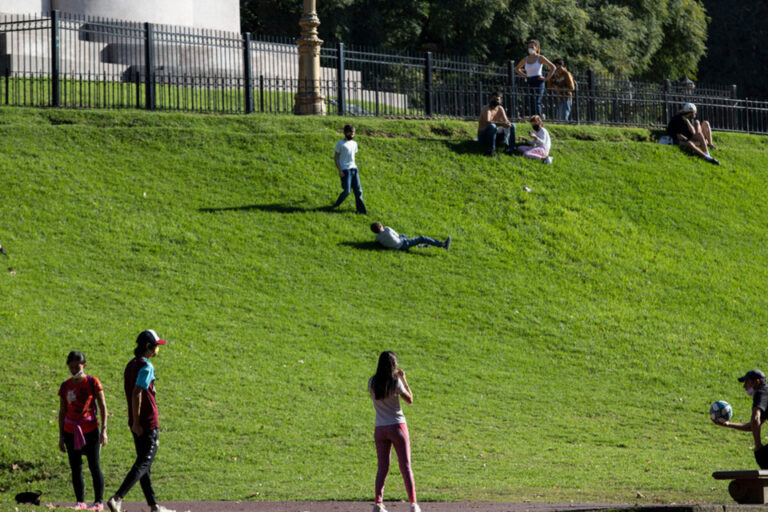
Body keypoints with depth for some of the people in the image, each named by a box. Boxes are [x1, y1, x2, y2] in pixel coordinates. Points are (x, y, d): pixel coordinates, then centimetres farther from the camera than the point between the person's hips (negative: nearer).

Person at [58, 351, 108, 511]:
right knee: (75, 467, 3)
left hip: (90, 430, -3)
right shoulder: (65, 386, 7)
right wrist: (61, 436, 9)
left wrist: (104, 429, -10)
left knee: (94, 466, -2)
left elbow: (103, 406, -2)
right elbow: (62, 412, 12)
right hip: (71, 431, 3)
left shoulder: (92, 382, -3)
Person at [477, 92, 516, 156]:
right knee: (492, 126, -38)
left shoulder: (500, 109, 5)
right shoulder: (486, 109, -17)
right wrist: (501, 124, -44)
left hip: (494, 135, 7)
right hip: (483, 136, -7)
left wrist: (508, 123, -26)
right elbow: (487, 122, -34)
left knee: (511, 126, -3)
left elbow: (505, 120, 1)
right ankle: (490, 150, -33)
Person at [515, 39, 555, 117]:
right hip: (530, 83, 5)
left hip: (538, 82, -5)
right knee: (531, 103, 1)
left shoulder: (540, 58, -1)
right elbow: (517, 68, 27)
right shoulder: (526, 59, 12)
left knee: (537, 103, -15)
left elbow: (552, 67, -4)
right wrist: (524, 76, 13)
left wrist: (546, 78, -7)